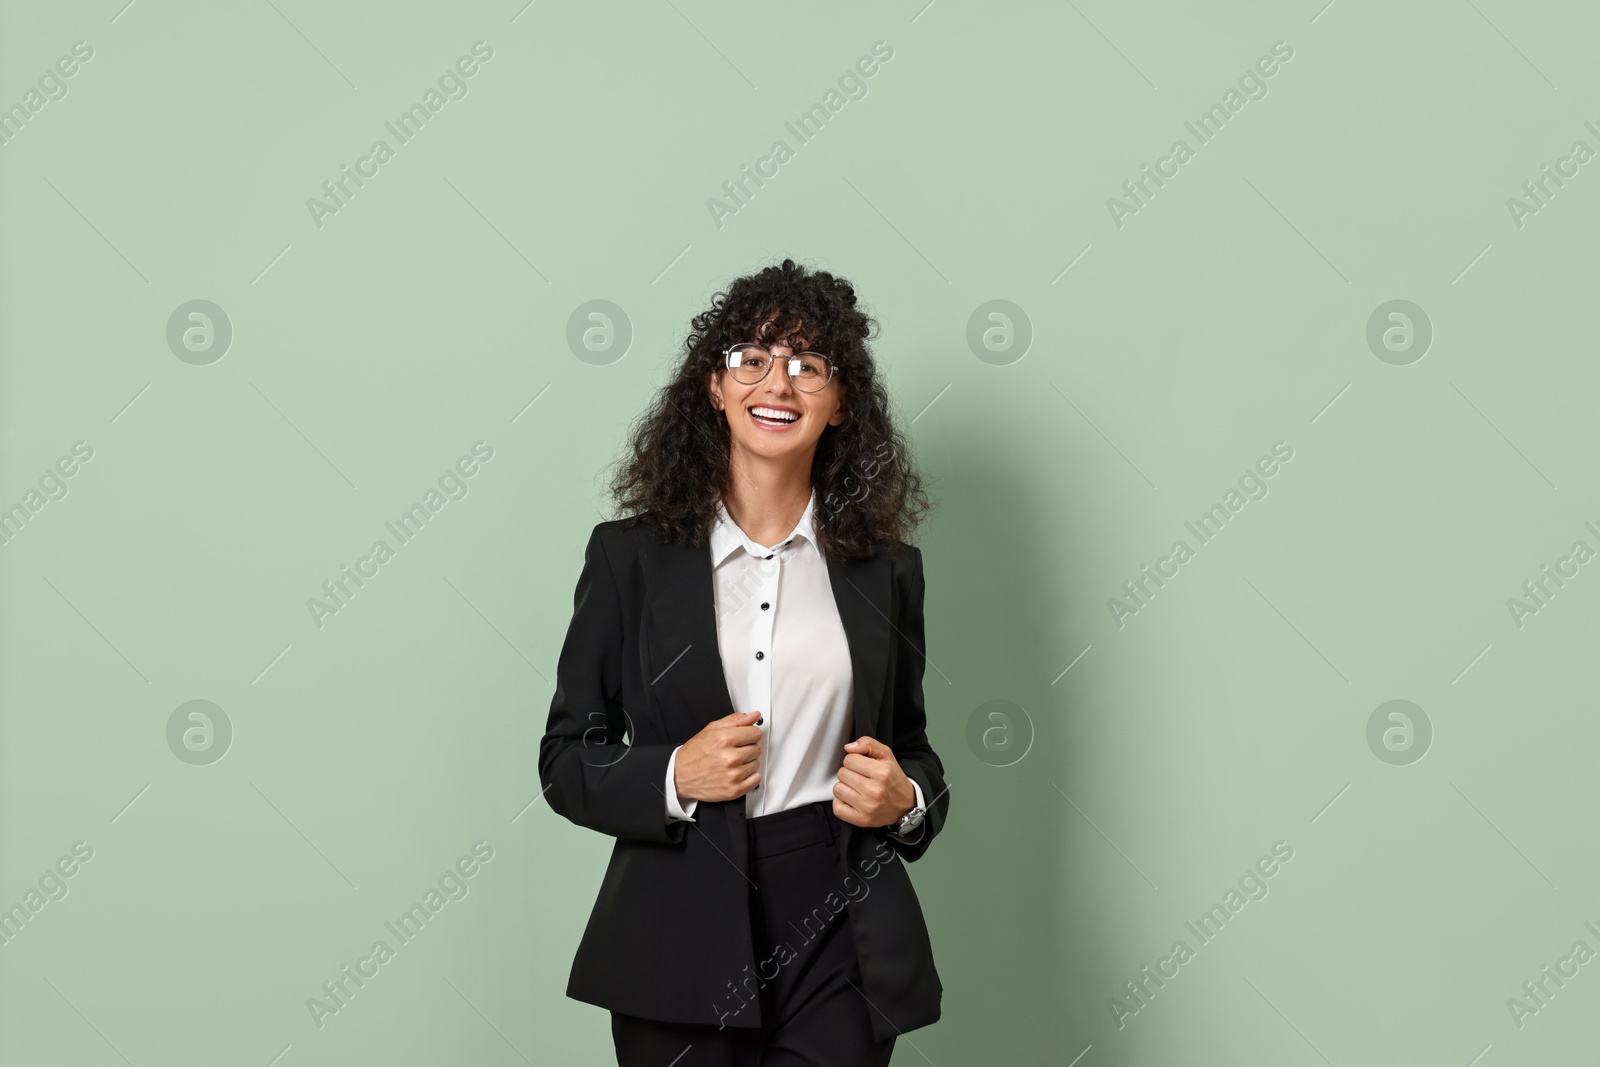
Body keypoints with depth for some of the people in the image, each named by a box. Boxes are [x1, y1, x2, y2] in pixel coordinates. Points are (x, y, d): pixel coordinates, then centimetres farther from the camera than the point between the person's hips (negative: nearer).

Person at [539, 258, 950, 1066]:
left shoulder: (886, 570, 7)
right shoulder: (629, 555, 2)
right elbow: (566, 760, 3)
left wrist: (904, 800, -7)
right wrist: (673, 777, -15)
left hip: (840, 941, 1)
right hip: (680, 948, -1)